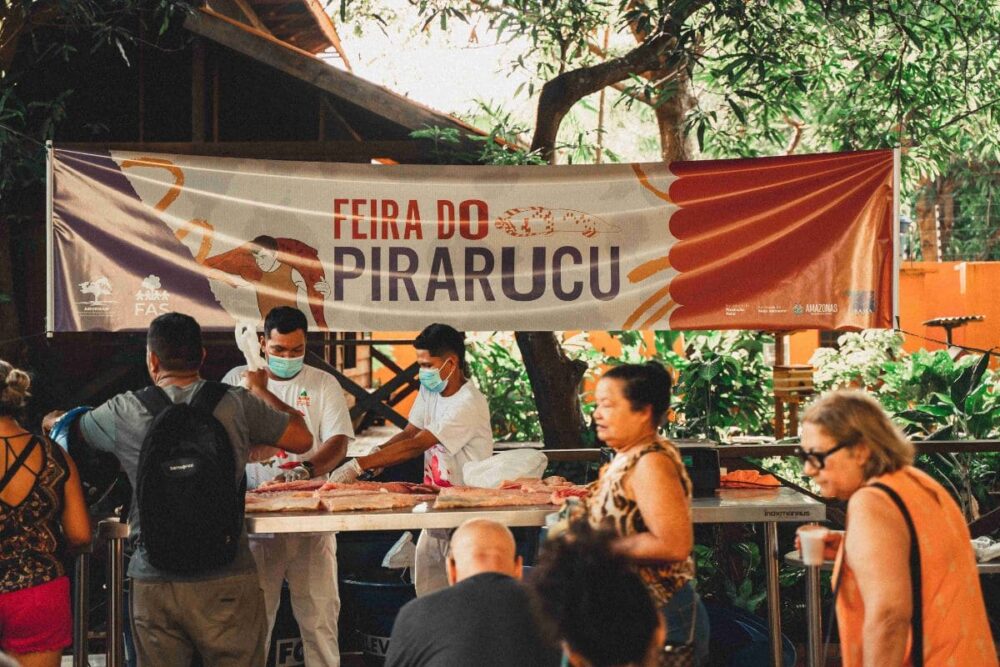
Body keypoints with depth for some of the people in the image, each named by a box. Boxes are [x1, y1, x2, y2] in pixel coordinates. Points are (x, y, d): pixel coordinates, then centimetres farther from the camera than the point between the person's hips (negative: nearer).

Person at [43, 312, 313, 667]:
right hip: (226, 581, -1)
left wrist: (53, 418, 45)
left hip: (152, 582, 1)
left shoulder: (124, 413, 0)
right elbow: (302, 438, 6)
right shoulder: (236, 404, -5)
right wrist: (260, 390, 23)